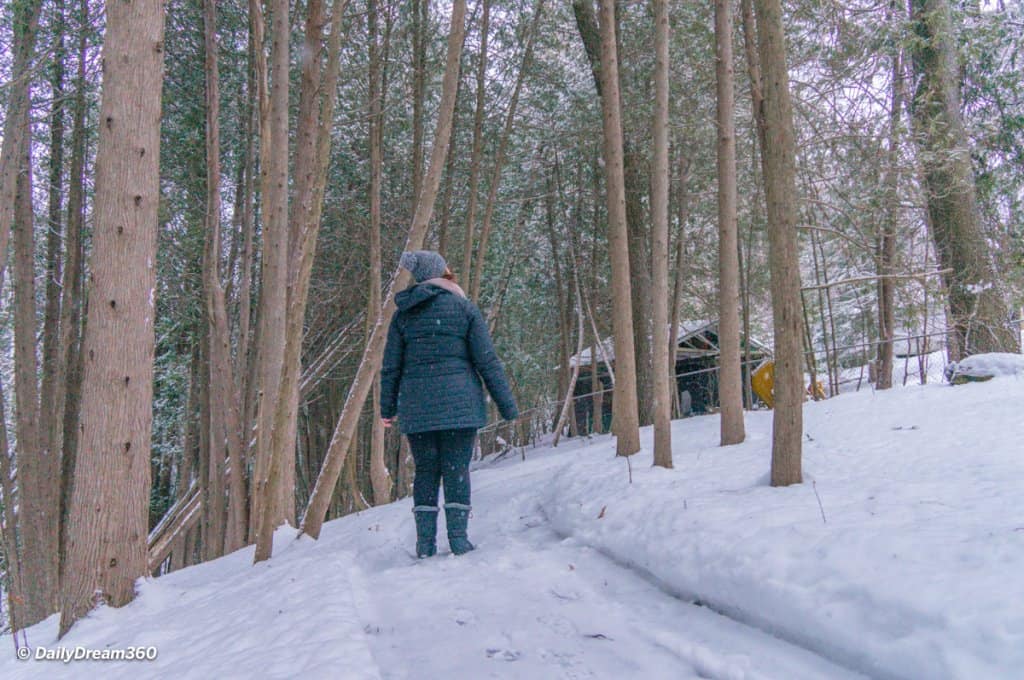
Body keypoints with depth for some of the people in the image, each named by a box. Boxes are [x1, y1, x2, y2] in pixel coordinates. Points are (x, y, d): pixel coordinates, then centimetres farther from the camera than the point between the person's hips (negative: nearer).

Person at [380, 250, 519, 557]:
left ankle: (425, 542, 10)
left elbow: (390, 367, 11)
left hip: (416, 405, 3)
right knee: (456, 468, 1)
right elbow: (487, 361, -2)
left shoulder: (403, 314, 10)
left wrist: (387, 408, 21)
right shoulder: (464, 307, 1)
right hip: (459, 402, -3)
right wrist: (507, 405, 2)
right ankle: (458, 536, -1)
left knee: (425, 470, 9)